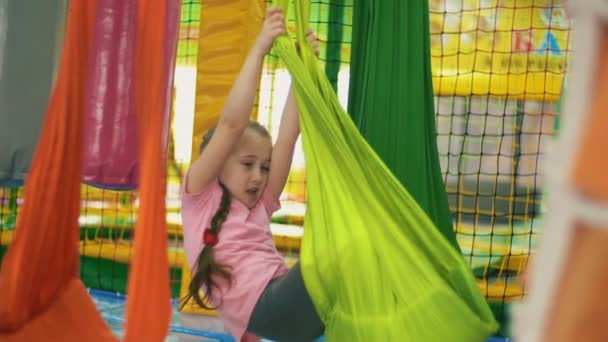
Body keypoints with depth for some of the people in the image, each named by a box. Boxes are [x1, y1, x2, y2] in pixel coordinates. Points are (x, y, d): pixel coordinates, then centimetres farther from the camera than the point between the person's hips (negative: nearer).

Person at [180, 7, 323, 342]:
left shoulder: (259, 207, 28)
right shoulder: (199, 195, 14)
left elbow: (287, 138, 19)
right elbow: (231, 124, 2)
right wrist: (259, 50, 1)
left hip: (288, 307, 8)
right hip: (267, 306, -7)